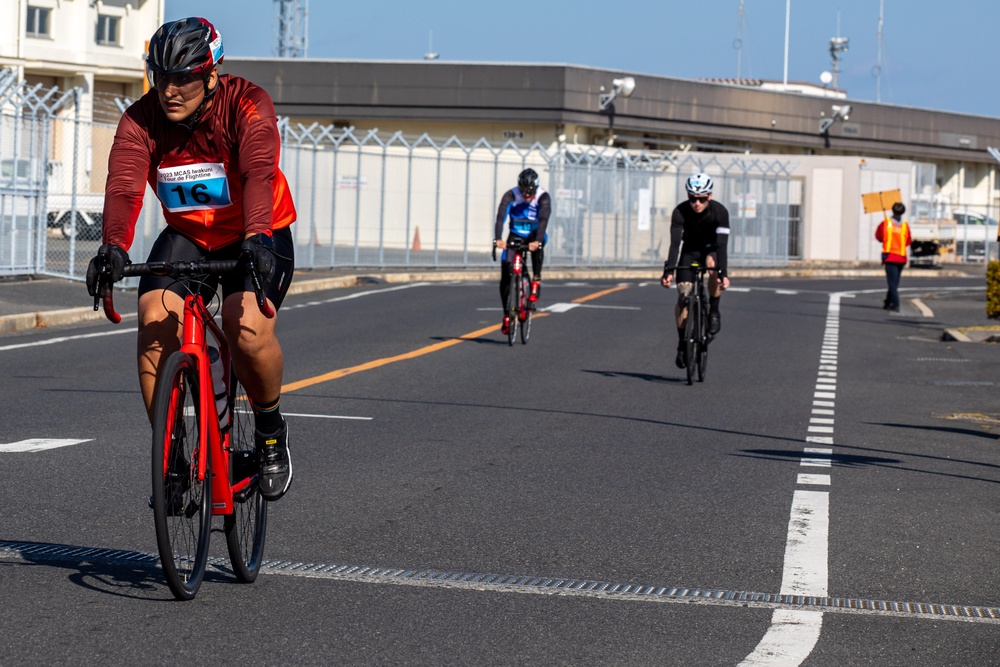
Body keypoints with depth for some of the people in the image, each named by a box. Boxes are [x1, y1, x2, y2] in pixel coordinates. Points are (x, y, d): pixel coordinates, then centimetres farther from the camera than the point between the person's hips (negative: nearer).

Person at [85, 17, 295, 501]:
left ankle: (271, 433, 2)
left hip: (256, 238, -3)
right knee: (154, 319, -22)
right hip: (187, 236, 3)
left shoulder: (247, 106, -23)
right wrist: (113, 247, -50)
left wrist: (255, 237, -58)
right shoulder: (141, 120, -16)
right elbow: (124, 185, -31)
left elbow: (259, 172, -40)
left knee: (248, 331, -27)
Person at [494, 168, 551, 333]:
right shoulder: (511, 195, -20)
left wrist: (537, 241, -53)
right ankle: (507, 315, 1)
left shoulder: (543, 197, -22)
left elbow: (544, 219, -36)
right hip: (515, 235, 1)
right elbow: (500, 217, -33)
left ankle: (536, 280, -21)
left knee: (538, 242, -39)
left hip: (534, 234, -1)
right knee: (506, 274, -11)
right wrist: (498, 239, -50)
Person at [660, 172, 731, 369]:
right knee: (683, 297, -12)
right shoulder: (680, 212, -25)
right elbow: (675, 244, -30)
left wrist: (723, 274, -46)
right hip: (690, 251, 1)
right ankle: (682, 343, 5)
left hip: (711, 249, -1)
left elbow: (722, 244, -35)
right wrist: (668, 271, -43)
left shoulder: (719, 212, -27)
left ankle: (714, 311, -16)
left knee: (713, 264, -37)